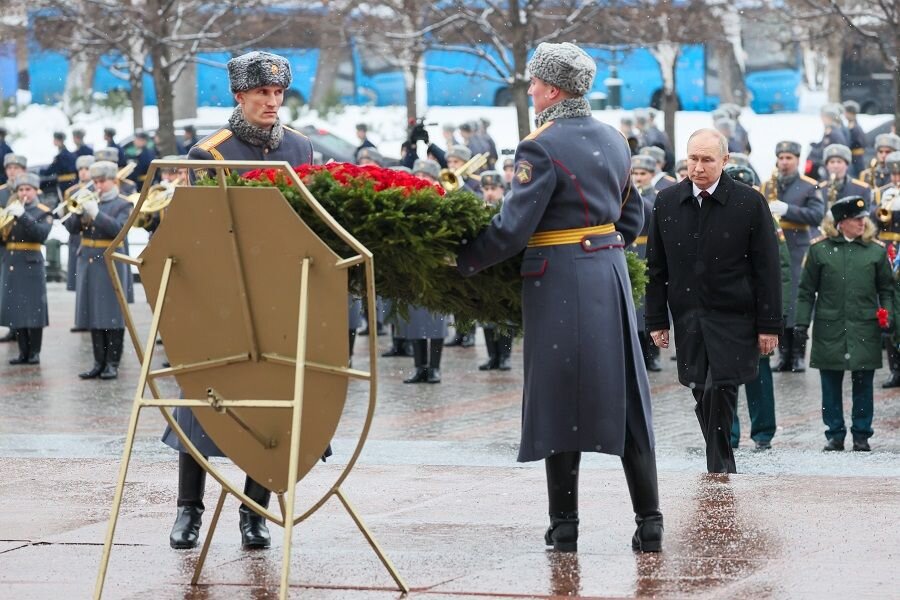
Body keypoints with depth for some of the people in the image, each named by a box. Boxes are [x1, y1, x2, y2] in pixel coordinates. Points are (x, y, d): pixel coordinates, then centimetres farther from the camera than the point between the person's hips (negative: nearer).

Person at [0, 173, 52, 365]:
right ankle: (23, 352, 10)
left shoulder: (43, 213, 0)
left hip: (31, 265, -5)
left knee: (33, 310, -5)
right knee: (16, 310, 4)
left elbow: (42, 235, -18)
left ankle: (34, 352, 2)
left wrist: (22, 216, -25)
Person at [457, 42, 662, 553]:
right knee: (624, 396, 7)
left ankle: (564, 525, 5)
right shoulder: (614, 140, 10)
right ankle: (649, 521, 5)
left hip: (560, 280, -6)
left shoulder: (542, 148, -13)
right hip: (612, 272, 6)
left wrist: (461, 262, -8)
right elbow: (633, 217, 19)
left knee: (561, 399, 1)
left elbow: (513, 228, -17)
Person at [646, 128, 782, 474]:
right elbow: (655, 267, 11)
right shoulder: (667, 203, 5)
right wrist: (656, 320, 7)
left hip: (733, 319, -3)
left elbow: (767, 269, -2)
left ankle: (719, 465, -2)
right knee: (703, 394, 6)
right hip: (688, 317, 3)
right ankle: (723, 467, 17)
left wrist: (769, 325, -5)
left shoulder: (749, 203, -4)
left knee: (720, 390, -13)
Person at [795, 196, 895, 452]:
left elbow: (886, 289, 12)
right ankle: (835, 434, 13)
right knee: (831, 384, 3)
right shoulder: (820, 249, 3)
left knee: (863, 383, 3)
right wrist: (802, 321, 2)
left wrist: (886, 315, -3)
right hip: (829, 328, 0)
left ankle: (861, 434, 12)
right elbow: (807, 290, 7)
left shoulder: (876, 251, 6)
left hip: (865, 328, 0)